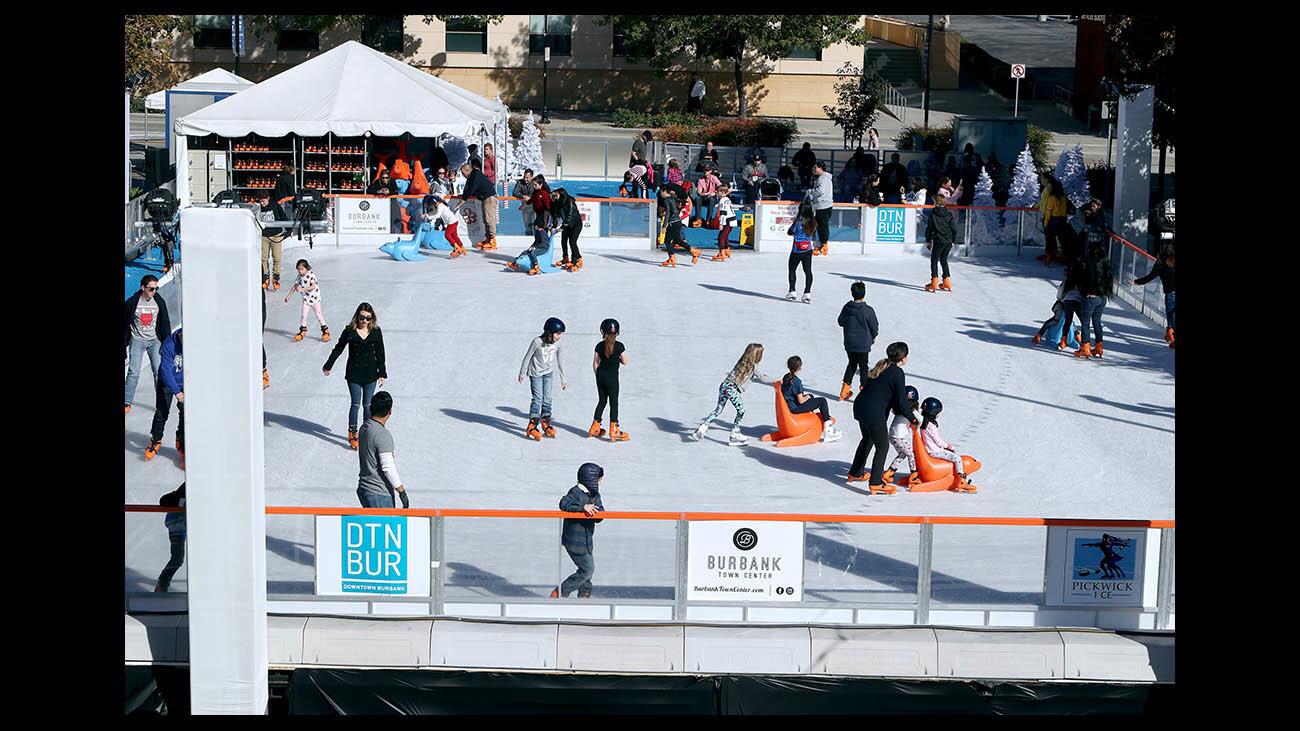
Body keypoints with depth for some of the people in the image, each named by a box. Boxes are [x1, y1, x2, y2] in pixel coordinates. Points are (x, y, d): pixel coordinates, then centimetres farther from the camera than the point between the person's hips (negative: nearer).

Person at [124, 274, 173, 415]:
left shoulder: (159, 302, -2)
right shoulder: (131, 303, -8)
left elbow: (165, 323, 6)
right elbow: (124, 324, 0)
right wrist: (123, 344, 1)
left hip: (154, 340, 2)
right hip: (137, 340, -1)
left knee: (159, 371, -5)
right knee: (133, 372, -6)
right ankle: (127, 403, 1)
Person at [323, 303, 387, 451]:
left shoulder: (376, 332, -2)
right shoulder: (349, 331, -6)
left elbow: (380, 354, 4)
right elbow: (338, 349, 5)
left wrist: (382, 374, 3)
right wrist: (328, 366, 8)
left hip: (370, 374, 1)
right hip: (354, 374, -1)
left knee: (367, 405, 6)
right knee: (355, 404, 0)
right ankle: (352, 434, 10)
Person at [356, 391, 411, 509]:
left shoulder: (364, 428, 7)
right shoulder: (383, 435, -21)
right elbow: (388, 468, -22)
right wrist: (402, 492, -15)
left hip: (363, 489, 9)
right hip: (379, 494, -9)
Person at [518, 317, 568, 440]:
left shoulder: (557, 343, -8)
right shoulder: (537, 342, -23)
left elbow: (559, 360, 6)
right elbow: (527, 357, -11)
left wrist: (563, 378, 12)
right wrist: (522, 373, -2)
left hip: (548, 373, 4)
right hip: (535, 373, -4)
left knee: (547, 398, 4)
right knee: (538, 398, -10)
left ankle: (545, 424, 16)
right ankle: (532, 427, -7)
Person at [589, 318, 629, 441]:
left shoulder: (599, 345, -1)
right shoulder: (619, 346, -11)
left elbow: (595, 363, 3)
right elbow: (625, 362, -4)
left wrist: (598, 376, 15)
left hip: (600, 376, 4)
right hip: (612, 377, -4)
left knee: (602, 400, 17)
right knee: (614, 403, 2)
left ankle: (595, 428, 21)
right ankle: (614, 431, 0)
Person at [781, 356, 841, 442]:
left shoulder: (785, 377, 1)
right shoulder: (797, 382, -25)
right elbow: (801, 401, -22)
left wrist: (804, 395, 15)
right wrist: (807, 397, -1)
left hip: (788, 405, 9)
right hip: (795, 408, -9)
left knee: (811, 396, 32)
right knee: (822, 400, -1)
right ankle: (827, 424, 12)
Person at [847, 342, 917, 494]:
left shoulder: (881, 366, 11)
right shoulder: (898, 373, -14)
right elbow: (902, 402, -14)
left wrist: (897, 409, 23)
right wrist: (912, 419, 0)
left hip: (860, 407, 9)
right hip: (874, 413, -9)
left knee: (867, 439, 28)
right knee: (882, 446, 3)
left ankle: (855, 473, 40)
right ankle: (876, 483, 1)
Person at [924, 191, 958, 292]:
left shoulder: (933, 213, -5)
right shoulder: (949, 213, 2)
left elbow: (929, 228, -1)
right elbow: (954, 228, 4)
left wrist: (928, 241, 8)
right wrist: (953, 241, 13)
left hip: (938, 241, -4)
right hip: (949, 242, 4)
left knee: (934, 260, 5)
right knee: (944, 259, 18)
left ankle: (934, 283, -5)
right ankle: (946, 283, 19)